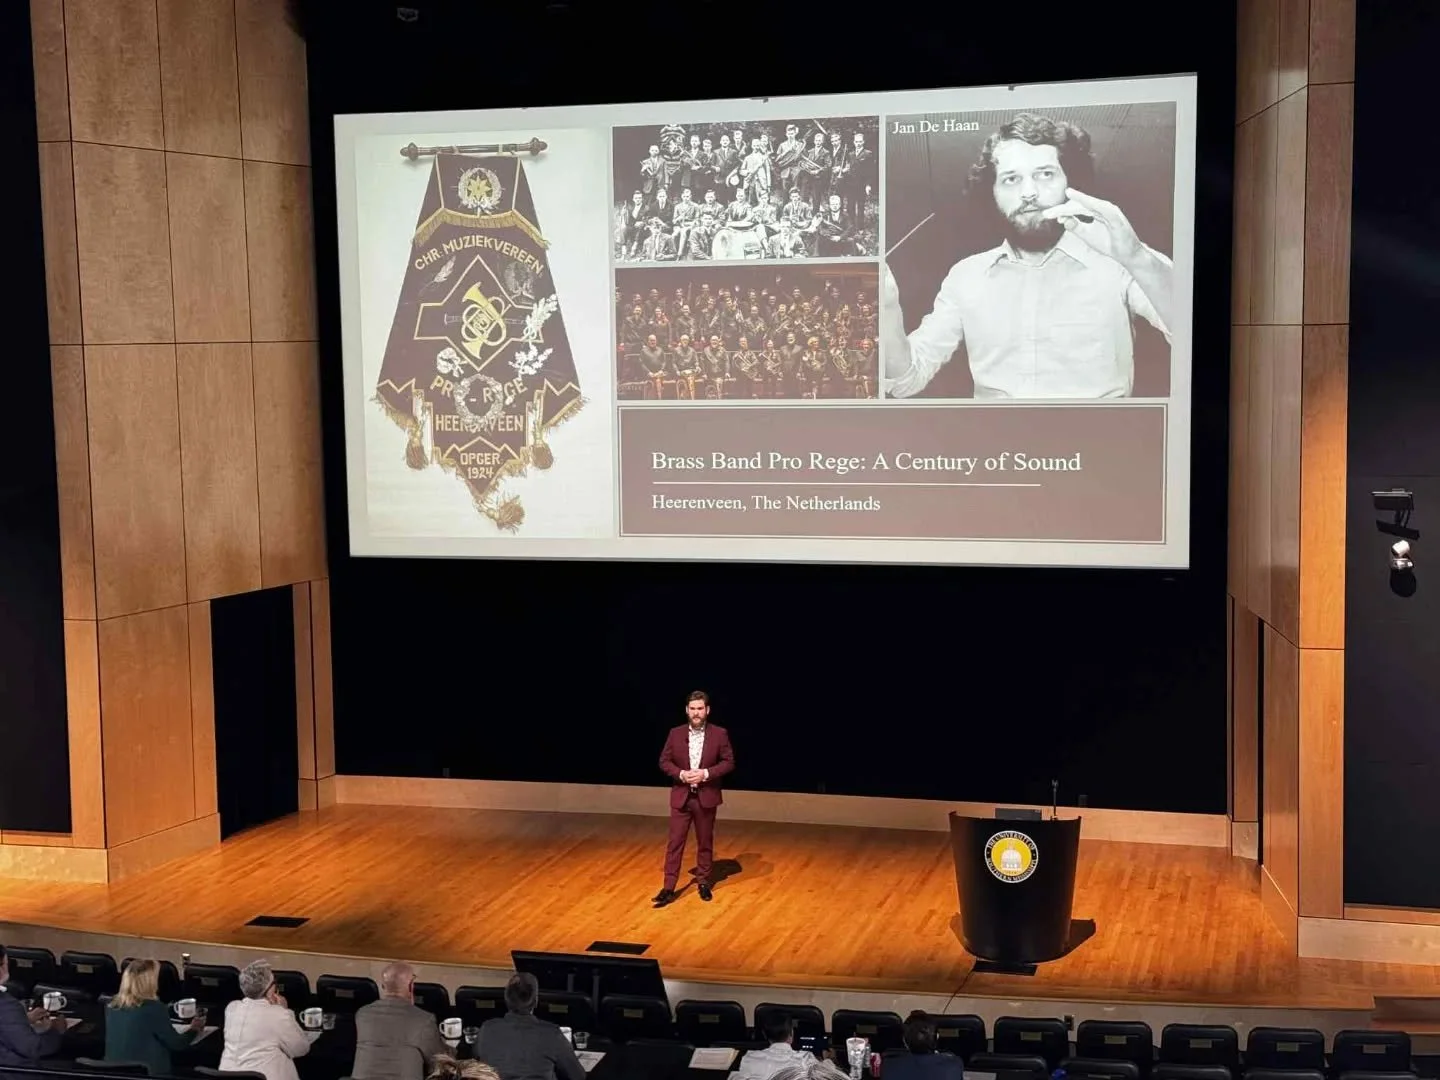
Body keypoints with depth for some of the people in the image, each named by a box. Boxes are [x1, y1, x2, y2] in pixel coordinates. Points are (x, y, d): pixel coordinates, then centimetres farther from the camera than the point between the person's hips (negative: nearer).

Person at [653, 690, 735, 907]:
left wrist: (706, 773, -17)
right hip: (681, 796, 1)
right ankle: (668, 889, 0)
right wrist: (681, 774, -14)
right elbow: (664, 761, 4)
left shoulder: (719, 734, -4)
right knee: (675, 842, -1)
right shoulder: (675, 733, 0)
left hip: (706, 797, 0)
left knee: (705, 842, 11)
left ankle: (703, 882, 25)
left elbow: (729, 762, -4)